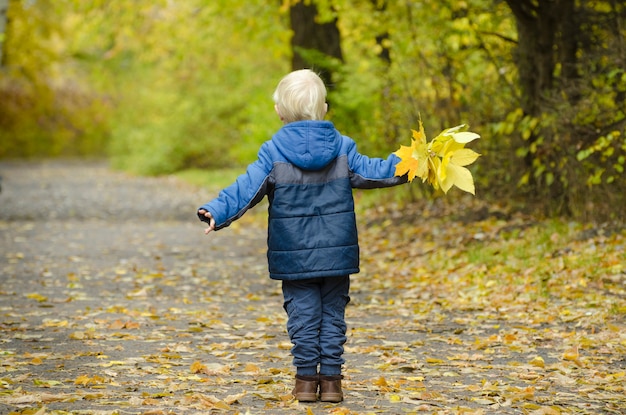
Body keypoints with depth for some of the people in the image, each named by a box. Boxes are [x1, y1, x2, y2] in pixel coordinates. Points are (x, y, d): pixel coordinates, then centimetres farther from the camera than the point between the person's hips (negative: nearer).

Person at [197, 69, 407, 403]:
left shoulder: (273, 152, -6)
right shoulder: (342, 148, 0)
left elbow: (246, 189, -13)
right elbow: (370, 172, 3)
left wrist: (216, 211, -15)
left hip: (294, 256, -1)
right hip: (336, 253, 2)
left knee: (303, 314, 5)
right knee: (332, 314, 8)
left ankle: (307, 379, 4)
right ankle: (331, 379, 8)